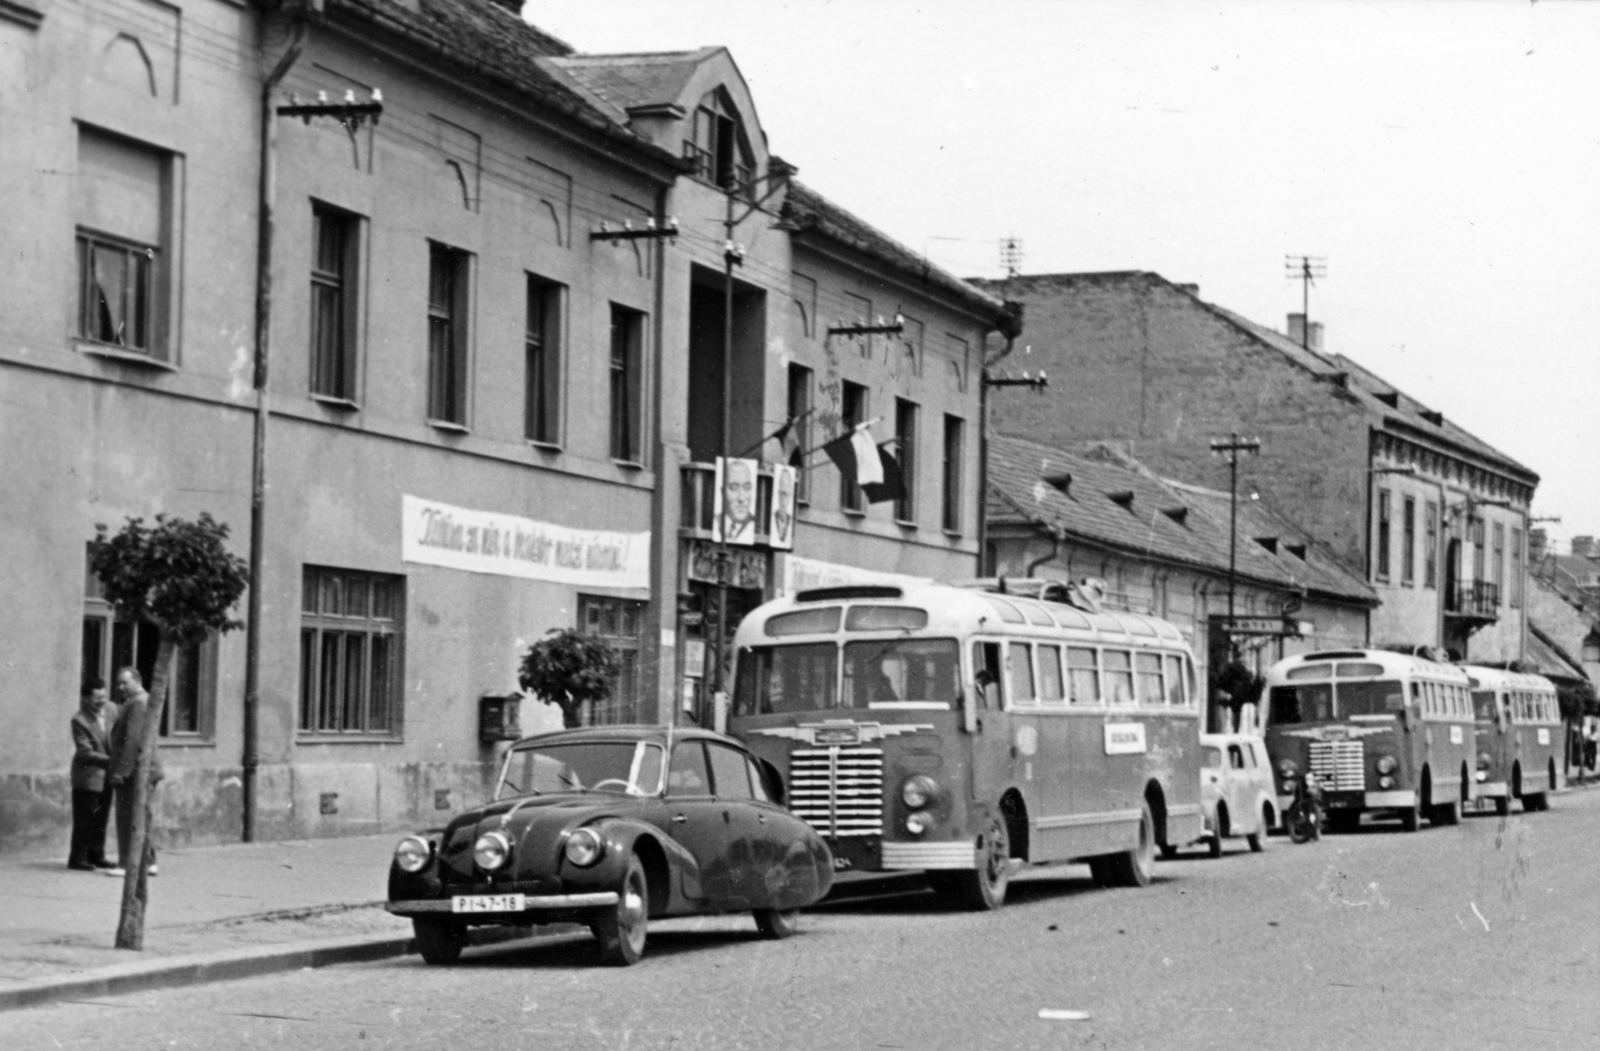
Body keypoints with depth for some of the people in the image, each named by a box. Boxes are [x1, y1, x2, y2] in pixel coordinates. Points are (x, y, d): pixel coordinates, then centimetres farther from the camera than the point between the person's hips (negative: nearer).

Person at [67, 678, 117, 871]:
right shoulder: (79, 720, -17)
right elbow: (86, 753, -21)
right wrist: (111, 761, -29)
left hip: (105, 776, 6)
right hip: (87, 777, -6)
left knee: (101, 819, 12)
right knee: (84, 819, -2)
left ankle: (96, 855, 22)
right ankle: (77, 858, 6)